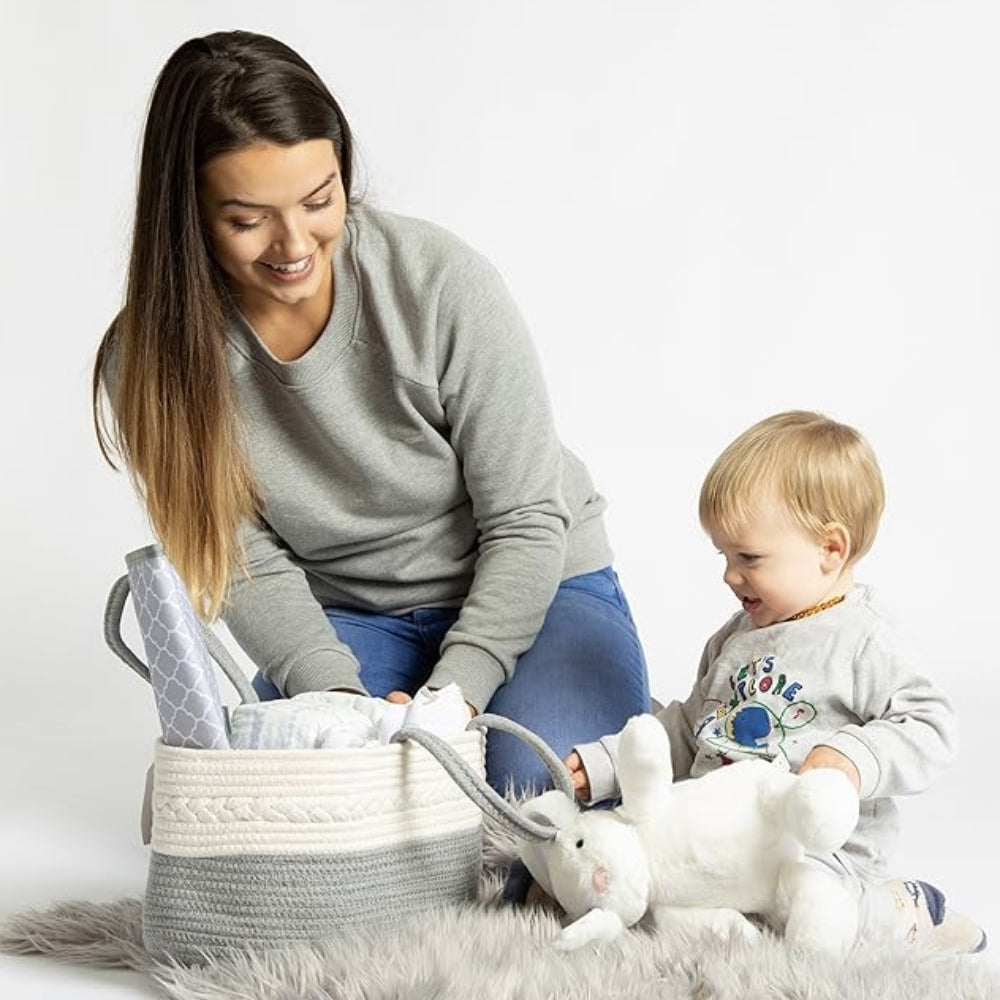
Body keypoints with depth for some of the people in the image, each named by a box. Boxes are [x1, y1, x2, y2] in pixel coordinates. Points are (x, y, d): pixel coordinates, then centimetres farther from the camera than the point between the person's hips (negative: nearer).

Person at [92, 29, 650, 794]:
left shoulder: (441, 282, -21)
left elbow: (526, 521, -15)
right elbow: (250, 566, -9)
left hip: (533, 590, -2)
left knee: (533, 780, -29)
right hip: (349, 623, 2)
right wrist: (338, 696, -26)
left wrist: (451, 697, -25)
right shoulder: (154, 360, -14)